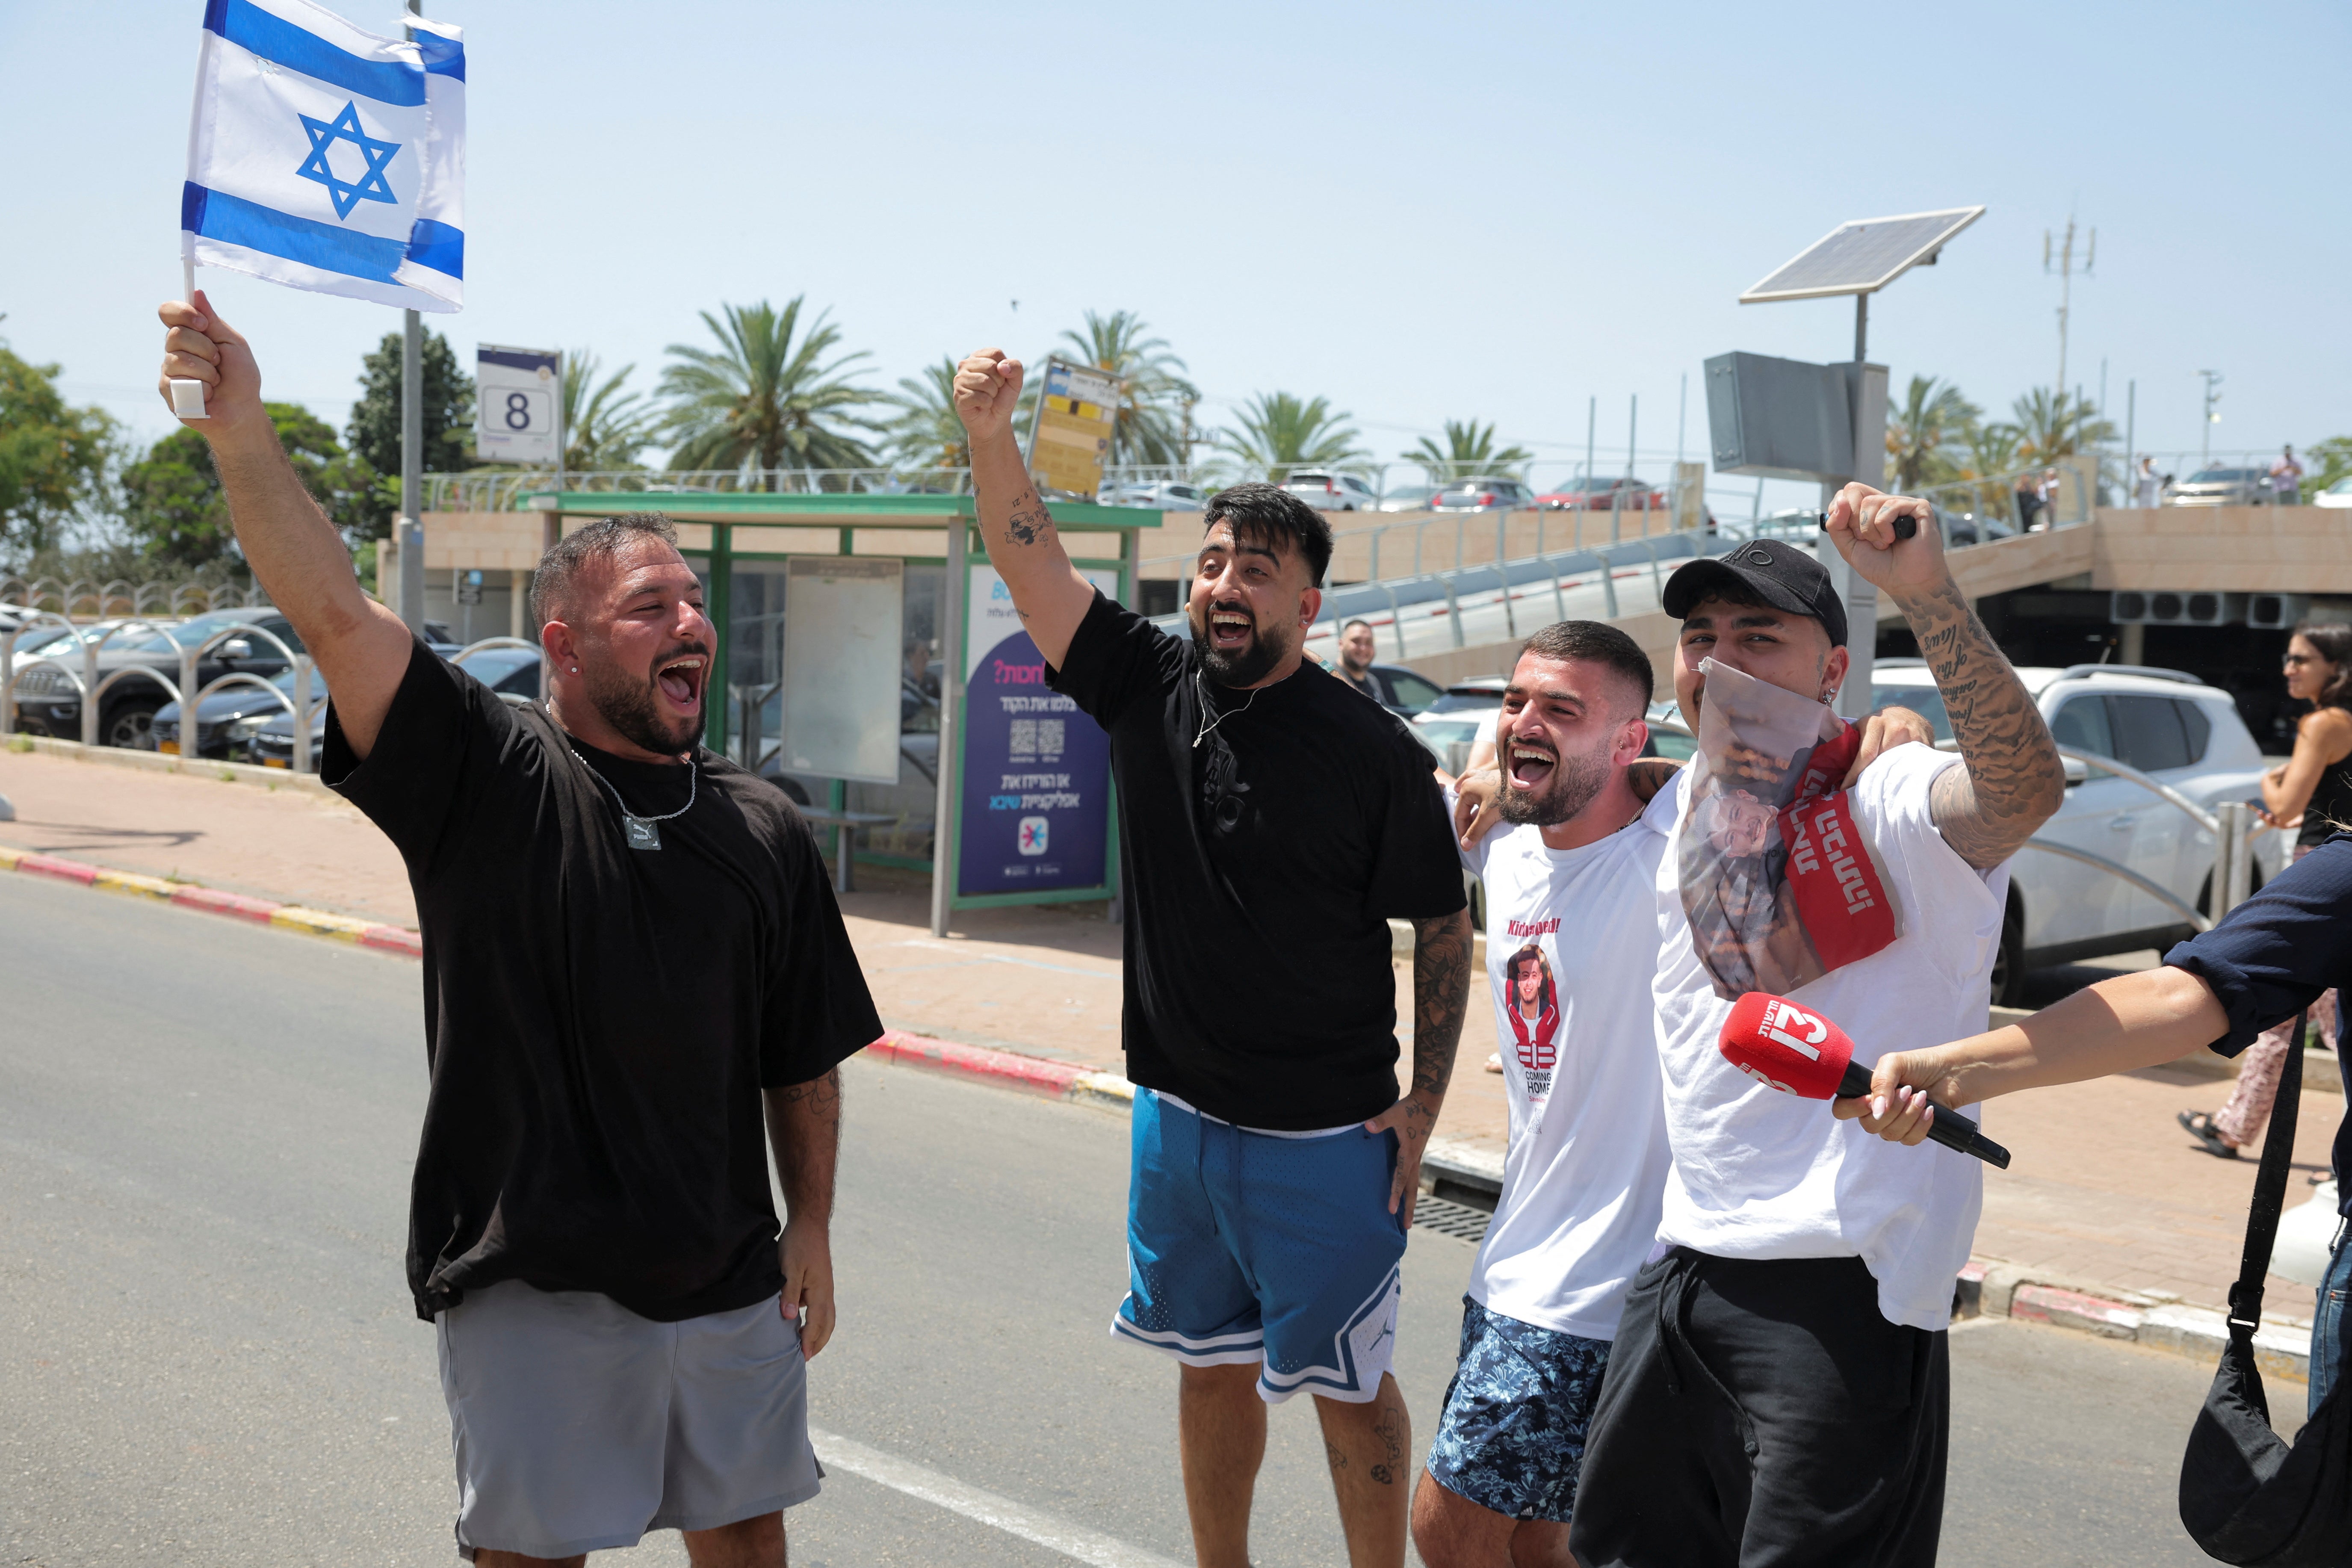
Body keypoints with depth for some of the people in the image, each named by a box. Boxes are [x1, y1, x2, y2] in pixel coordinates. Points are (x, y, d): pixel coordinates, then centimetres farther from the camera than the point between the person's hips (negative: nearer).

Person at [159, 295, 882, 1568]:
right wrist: (239, 428, -30)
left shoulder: (763, 831, 5)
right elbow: (334, 613, -19)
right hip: (529, 1292, -4)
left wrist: (809, 1227, 7)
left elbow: (806, 1060, 11)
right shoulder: (487, 779, -6)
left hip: (731, 1288, 4)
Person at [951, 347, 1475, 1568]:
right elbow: (1028, 561, -10)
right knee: (1211, 1365, 18)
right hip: (1176, 1114, 5)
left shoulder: (1376, 755, -12)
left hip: (1323, 1138, -5)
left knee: (1346, 1387, 6)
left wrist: (1423, 1107, -9)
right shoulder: (1149, 687, -1)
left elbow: (1444, 930, -6)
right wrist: (988, 432, -28)